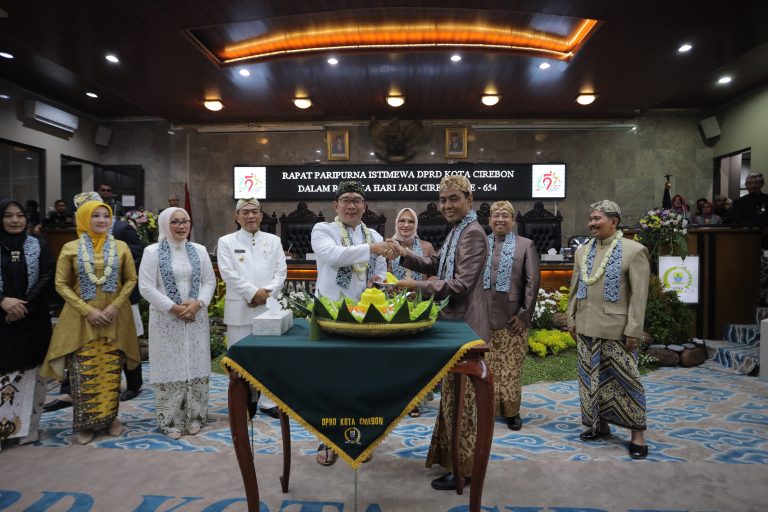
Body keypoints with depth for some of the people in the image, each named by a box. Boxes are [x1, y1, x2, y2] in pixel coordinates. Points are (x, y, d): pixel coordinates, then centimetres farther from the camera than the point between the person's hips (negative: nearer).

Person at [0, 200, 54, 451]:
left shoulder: (38, 246, 5)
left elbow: (47, 278, -3)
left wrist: (26, 305, -13)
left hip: (33, 320, 1)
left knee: (30, 372, 4)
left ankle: (27, 427, 15)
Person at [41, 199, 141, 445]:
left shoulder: (121, 247, 4)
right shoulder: (70, 248, 1)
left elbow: (131, 279, 4)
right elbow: (61, 284, -1)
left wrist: (115, 306, -11)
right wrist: (88, 310, -12)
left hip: (114, 318, 1)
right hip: (81, 319, -1)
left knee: (111, 371, 7)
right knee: (83, 374, 0)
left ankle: (110, 417, 22)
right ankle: (85, 423, 15)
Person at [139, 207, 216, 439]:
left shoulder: (199, 250, 7)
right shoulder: (152, 252, -3)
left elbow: (210, 281, 7)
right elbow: (146, 287, -8)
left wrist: (198, 303, -10)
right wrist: (173, 308, -14)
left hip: (196, 317, 3)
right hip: (166, 319, -3)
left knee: (195, 366, 7)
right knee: (170, 367, 2)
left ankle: (195, 416, 19)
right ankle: (170, 420, 14)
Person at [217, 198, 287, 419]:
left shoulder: (274, 240, 12)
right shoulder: (227, 241, 5)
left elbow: (281, 271, 4)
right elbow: (228, 273, -6)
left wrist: (267, 293, -10)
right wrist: (253, 292, -13)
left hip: (268, 307, 2)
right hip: (239, 309, -2)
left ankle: (268, 402, 19)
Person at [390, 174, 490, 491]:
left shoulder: (473, 233, -17)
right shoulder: (457, 231, 14)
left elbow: (462, 284, -24)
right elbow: (437, 265, 18)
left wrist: (417, 285, -26)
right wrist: (406, 255, 3)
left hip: (465, 322, -10)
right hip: (454, 320, 10)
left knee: (460, 395, 2)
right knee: (453, 392, 20)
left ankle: (463, 468, 18)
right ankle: (453, 455, 36)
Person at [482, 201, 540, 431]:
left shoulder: (526, 245, 2)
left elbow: (533, 281, -3)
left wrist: (524, 314, -8)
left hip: (512, 318, -2)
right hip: (483, 317, 2)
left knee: (511, 367, 6)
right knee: (486, 366, 9)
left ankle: (511, 411, 22)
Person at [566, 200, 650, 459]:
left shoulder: (634, 250, -7)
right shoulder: (582, 251, 10)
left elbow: (639, 294, -10)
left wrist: (634, 330, -13)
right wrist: (571, 320, 10)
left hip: (617, 330, -5)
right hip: (586, 328, 5)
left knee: (625, 379, 4)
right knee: (592, 378, 13)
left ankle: (637, 433, 18)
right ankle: (600, 424, 29)